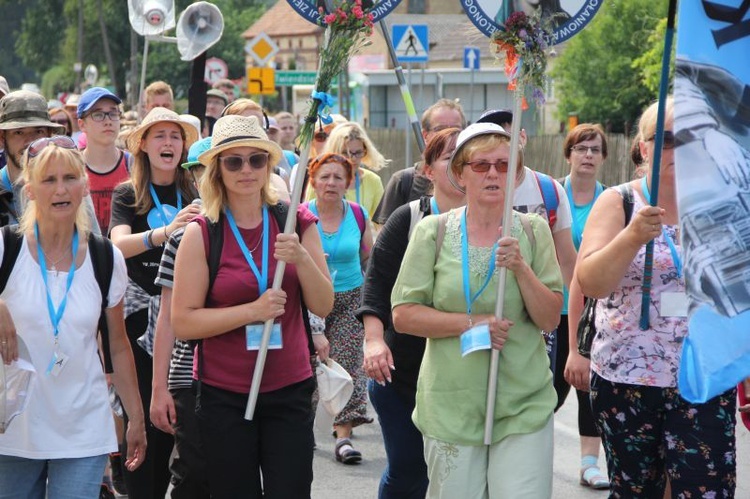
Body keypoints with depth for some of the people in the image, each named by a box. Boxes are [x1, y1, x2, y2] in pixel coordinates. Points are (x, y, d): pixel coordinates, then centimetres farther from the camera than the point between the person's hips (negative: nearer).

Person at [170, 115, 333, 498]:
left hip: (290, 390, 2)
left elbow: (323, 306, 2)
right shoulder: (201, 234, -5)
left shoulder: (296, 222, 3)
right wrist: (253, 311, -18)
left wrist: (301, 258, -15)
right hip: (224, 395, -2)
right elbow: (183, 323, -8)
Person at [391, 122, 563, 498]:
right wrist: (471, 323, -14)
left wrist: (521, 268, -15)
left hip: (524, 406, 0)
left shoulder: (533, 231, 3)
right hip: (452, 406, 0)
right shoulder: (433, 232, 0)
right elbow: (403, 316, -3)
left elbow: (550, 319, 0)